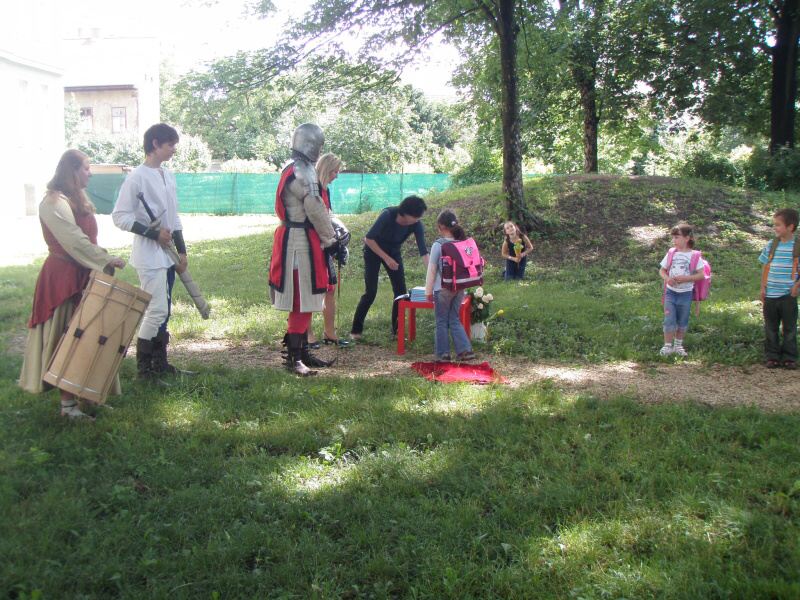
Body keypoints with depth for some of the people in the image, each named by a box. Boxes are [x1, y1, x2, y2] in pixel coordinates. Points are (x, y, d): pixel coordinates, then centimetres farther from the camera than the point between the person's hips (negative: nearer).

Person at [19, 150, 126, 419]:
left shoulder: (77, 199, 14)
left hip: (81, 275, 9)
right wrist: (106, 260, -17)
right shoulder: (54, 203, -16)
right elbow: (74, 241, -21)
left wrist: (104, 260, 4)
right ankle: (68, 402, 1)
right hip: (63, 277, -9)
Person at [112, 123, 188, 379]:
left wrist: (181, 251, 12)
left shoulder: (168, 175, 12)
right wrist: (153, 233, -16)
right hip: (149, 255, -8)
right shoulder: (136, 177, -12)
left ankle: (159, 360, 22)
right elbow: (120, 216, -12)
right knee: (157, 308, -9)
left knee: (163, 309, 12)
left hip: (168, 255, 8)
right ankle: (143, 365, 4)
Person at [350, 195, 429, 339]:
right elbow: (368, 238, -25)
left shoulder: (416, 224, -20)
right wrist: (386, 258, -26)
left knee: (401, 291, -5)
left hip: (394, 252, 4)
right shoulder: (388, 215, -31)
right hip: (373, 250, -4)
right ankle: (356, 330, 3)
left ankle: (397, 331, 7)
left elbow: (423, 251, -22)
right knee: (371, 292, -10)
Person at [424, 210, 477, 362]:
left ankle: (443, 353, 12)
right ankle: (465, 350, 6)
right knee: (454, 320, 15)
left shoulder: (438, 245, -13)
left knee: (441, 321, 8)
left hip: (443, 288, -5)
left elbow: (432, 269, -10)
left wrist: (428, 291, -2)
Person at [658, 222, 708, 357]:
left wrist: (685, 278, -21)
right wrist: (667, 278, -13)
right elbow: (662, 270, 8)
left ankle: (678, 345, 27)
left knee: (682, 321, 11)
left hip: (685, 293, -1)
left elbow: (701, 275, -9)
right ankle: (667, 346, 4)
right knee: (669, 320, -5)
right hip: (670, 291, 1)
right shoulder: (671, 253, 1)